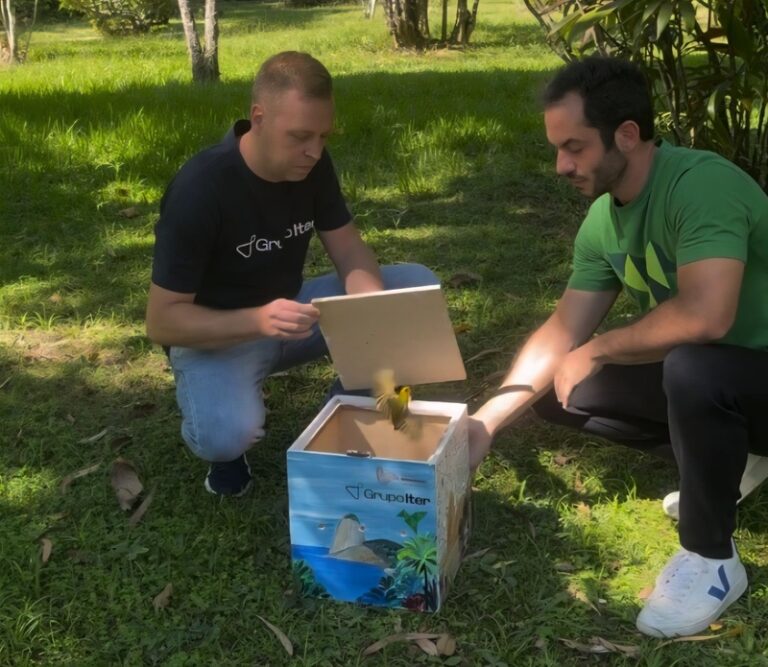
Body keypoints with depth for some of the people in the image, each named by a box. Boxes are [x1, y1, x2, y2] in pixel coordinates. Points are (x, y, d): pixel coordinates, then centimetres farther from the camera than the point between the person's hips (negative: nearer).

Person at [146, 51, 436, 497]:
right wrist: (258, 320, -41)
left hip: (292, 311, 6)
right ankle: (228, 417, 2)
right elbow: (162, 321, -25)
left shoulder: (312, 164, -9)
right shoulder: (199, 190, -27)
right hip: (217, 333, -6)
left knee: (419, 286, -12)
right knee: (228, 436, -38)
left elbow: (348, 249, -7)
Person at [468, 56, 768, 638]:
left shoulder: (701, 183, -28)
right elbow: (563, 330, 1)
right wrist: (488, 420, -8)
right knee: (557, 391, 3)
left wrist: (596, 351, -23)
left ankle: (713, 560, -13)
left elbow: (705, 316, -40)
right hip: (702, 375, 8)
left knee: (691, 367, -38)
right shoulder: (603, 220, -3)